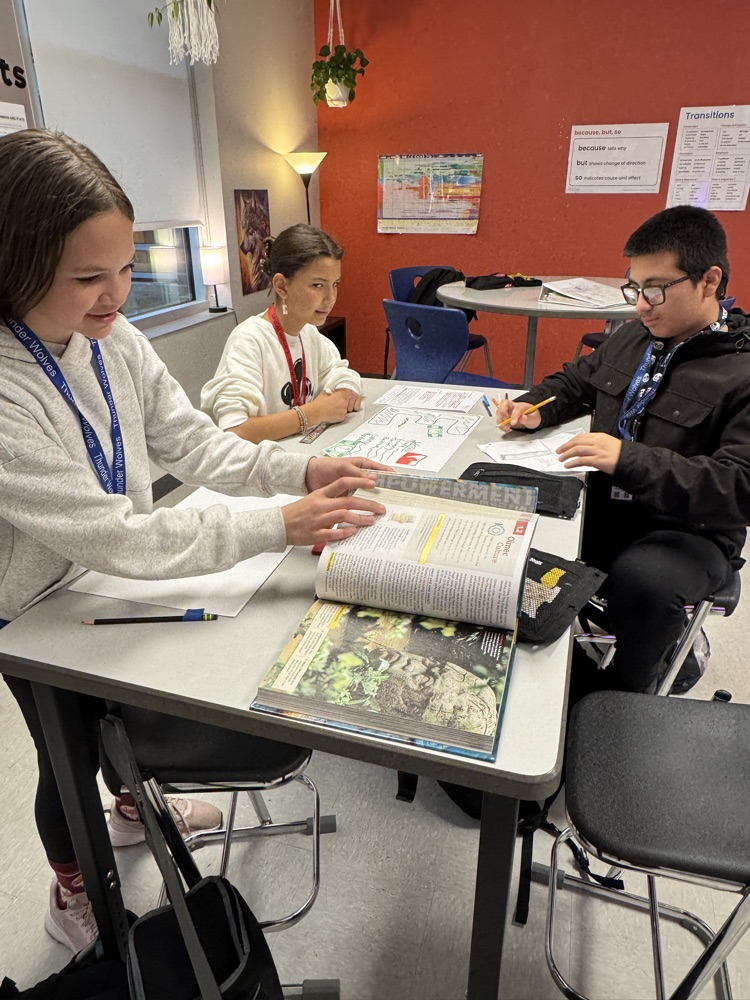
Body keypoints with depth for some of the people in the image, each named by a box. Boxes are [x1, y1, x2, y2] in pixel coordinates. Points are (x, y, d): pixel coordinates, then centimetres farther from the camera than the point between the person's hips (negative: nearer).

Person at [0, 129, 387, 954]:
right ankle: (71, 896, 50)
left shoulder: (114, 341, -14)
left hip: (119, 579, 6)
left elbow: (192, 442, -9)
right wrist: (279, 527, -39)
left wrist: (299, 470, -25)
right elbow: (114, 537, -36)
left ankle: (132, 807, 61)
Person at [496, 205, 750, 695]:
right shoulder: (632, 338, 9)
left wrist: (629, 460, -33)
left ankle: (621, 690, -4)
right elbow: (575, 382, 26)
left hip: (688, 530, -6)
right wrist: (535, 408, 3)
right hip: (604, 506, 6)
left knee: (641, 580, -37)